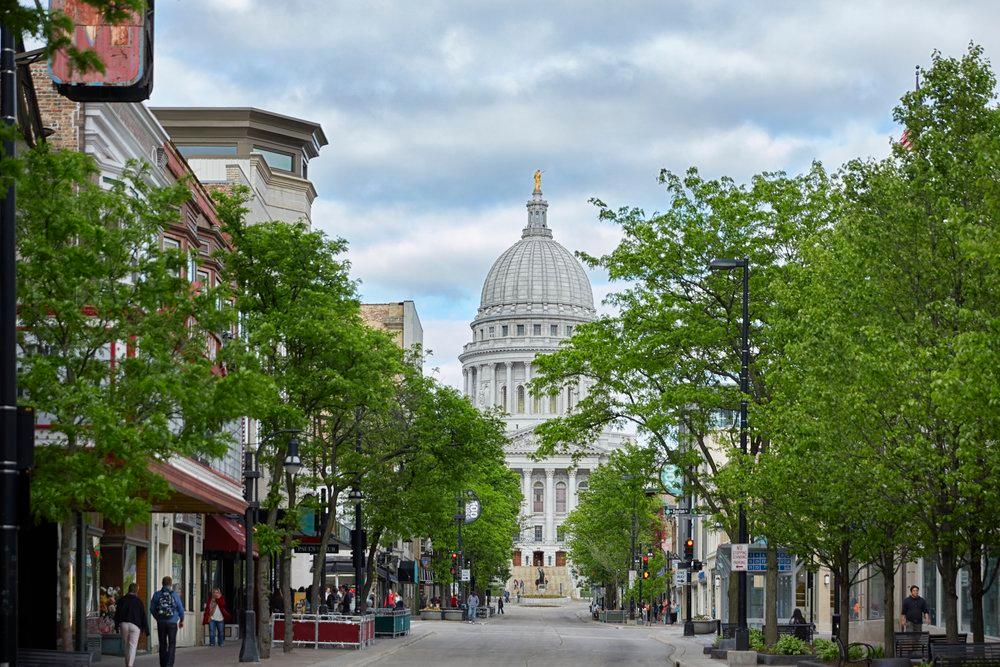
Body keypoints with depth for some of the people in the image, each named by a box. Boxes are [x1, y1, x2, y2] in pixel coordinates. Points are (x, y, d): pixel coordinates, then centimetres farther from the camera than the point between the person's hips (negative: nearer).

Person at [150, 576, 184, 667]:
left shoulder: (157, 594, 1)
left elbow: (152, 609, 4)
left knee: (162, 644, 11)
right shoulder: (174, 594, -4)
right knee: (172, 644, 1)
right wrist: (181, 620, 15)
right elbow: (180, 608, -2)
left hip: (161, 622, 2)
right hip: (172, 622, -2)